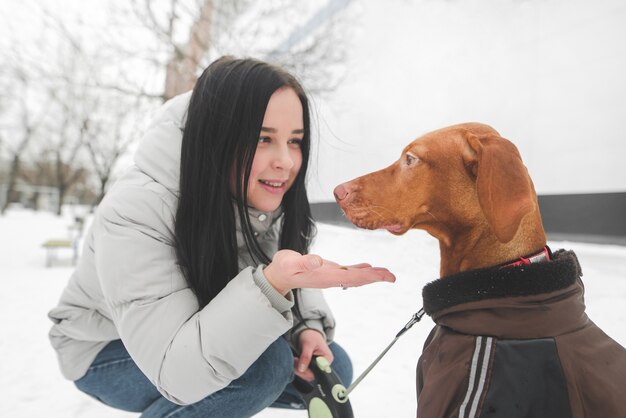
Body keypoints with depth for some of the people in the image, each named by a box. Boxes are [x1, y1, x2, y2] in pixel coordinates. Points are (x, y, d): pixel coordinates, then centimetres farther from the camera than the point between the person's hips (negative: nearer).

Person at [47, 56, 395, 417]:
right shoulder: (134, 213, -34)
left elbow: (284, 275, -1)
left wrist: (307, 327, -22)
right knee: (266, 362, -30)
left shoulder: (264, 198, -15)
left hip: (205, 341, 6)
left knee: (332, 369, -3)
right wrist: (273, 284, -50)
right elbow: (178, 373, -36)